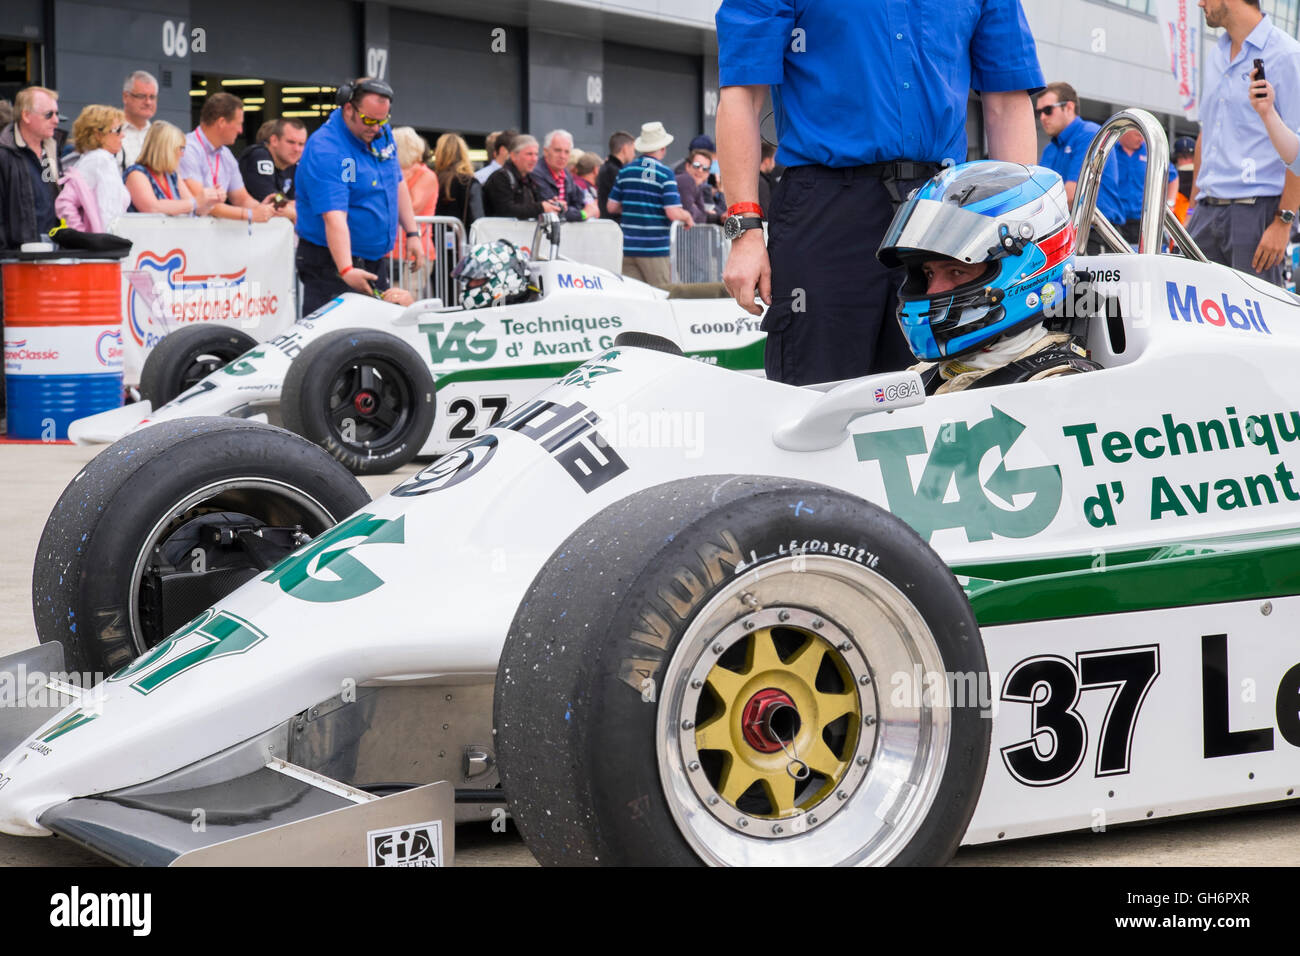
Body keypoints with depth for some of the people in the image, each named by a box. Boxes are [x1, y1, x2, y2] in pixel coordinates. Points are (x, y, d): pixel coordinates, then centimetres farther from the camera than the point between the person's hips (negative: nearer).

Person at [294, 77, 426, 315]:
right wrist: (346, 270, -40)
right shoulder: (324, 150, -21)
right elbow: (334, 217, -31)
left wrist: (412, 233, 14)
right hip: (332, 262, -8)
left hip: (374, 261, 8)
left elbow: (397, 184, 21)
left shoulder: (383, 134, 5)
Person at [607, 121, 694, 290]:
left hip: (628, 248, 5)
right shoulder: (665, 174, -8)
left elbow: (612, 206, 11)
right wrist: (688, 217, 6)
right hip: (655, 248, -5)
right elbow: (673, 213, -15)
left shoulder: (625, 171, 7)